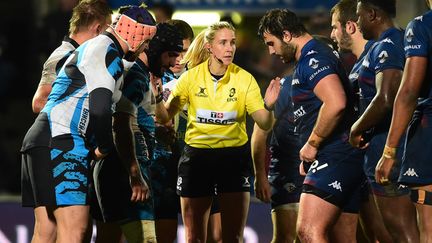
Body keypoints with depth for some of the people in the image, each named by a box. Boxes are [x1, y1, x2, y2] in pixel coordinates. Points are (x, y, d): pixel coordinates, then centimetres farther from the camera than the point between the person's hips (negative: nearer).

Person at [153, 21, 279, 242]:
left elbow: (264, 124, -7)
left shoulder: (244, 79, -3)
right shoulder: (190, 77, -2)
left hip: (234, 159, 0)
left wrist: (268, 106, -28)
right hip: (196, 156, 0)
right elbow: (164, 118, 0)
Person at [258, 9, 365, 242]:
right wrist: (309, 157, 22)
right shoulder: (311, 58, 23)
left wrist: (312, 144, -16)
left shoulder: (312, 59, -12)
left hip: (333, 159, -11)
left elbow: (336, 103, -28)